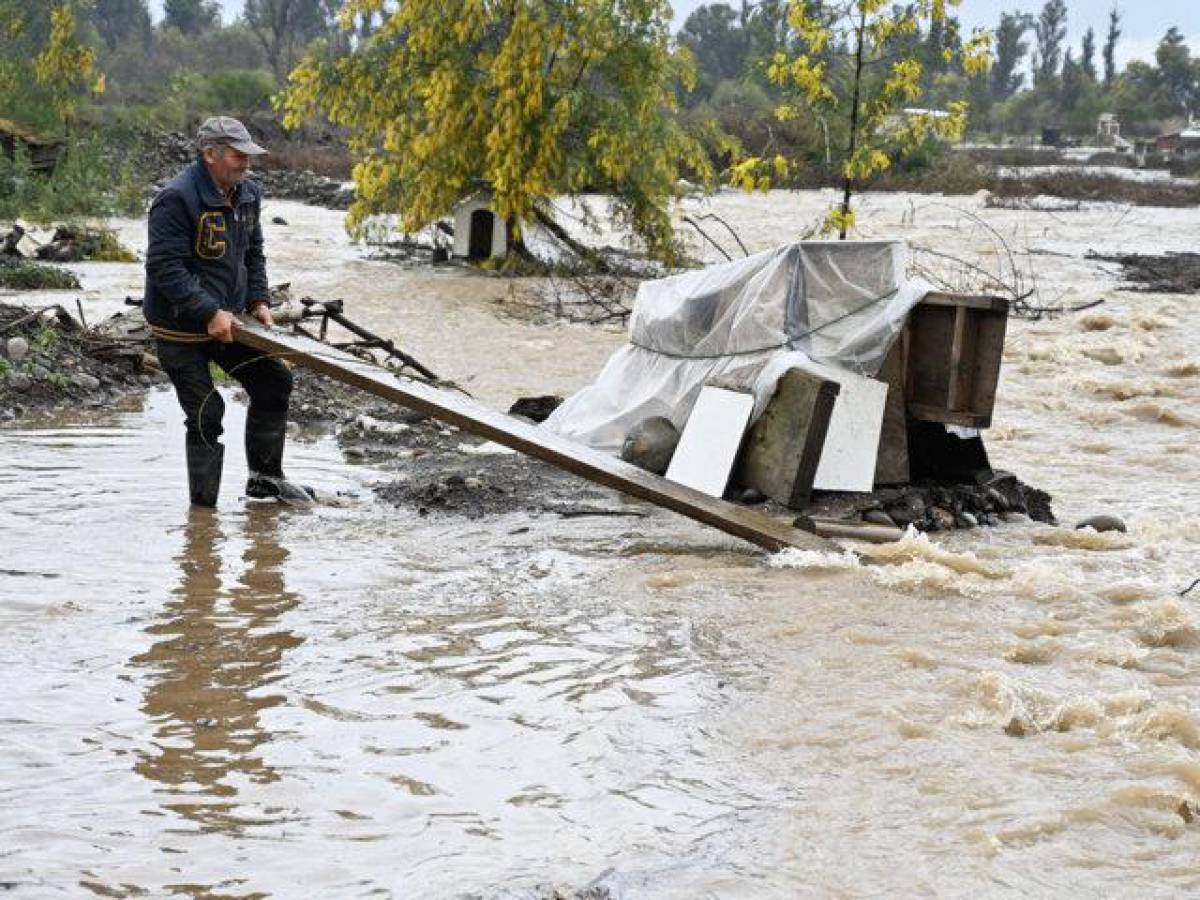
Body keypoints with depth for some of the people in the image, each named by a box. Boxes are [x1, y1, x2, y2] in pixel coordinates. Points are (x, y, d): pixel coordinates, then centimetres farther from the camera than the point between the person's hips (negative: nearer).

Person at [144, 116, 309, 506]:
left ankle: (265, 476, 24)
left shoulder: (247, 194, 5)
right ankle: (204, 505, 7)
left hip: (227, 319, 8)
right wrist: (210, 313, -28)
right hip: (181, 329, -8)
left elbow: (253, 253, 18)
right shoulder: (176, 200, -23)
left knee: (274, 381, 11)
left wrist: (257, 301, 3)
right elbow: (165, 268, -26)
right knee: (206, 413, -6)